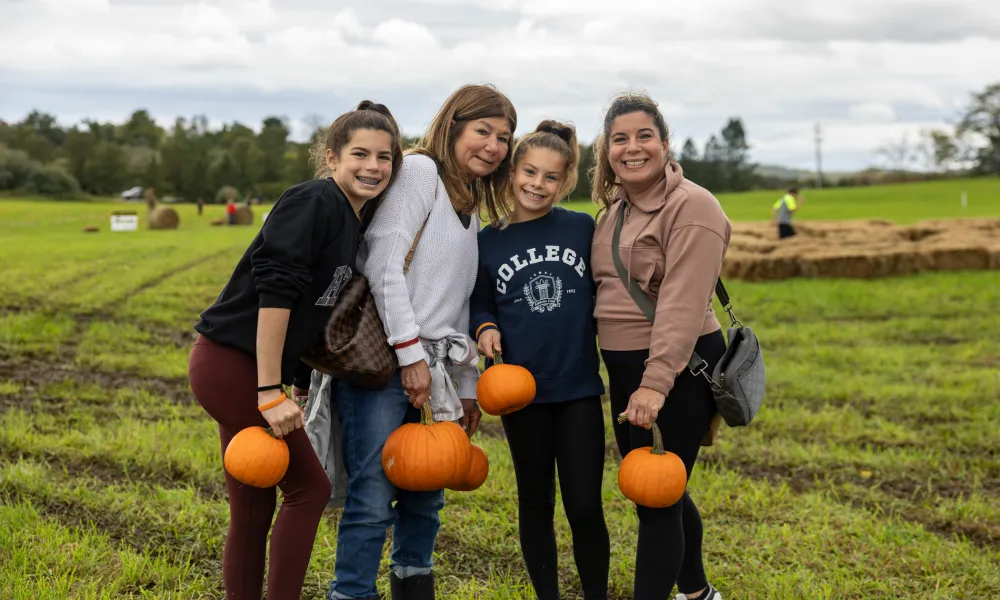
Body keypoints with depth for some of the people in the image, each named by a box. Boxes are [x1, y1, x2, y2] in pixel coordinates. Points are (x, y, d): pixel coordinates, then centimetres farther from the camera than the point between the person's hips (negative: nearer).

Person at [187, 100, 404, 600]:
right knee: (307, 487, -3)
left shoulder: (355, 221, 13)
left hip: (235, 370, 9)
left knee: (254, 506, 12)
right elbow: (275, 291, -22)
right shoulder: (314, 202, -14)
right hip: (232, 365, -9)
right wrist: (271, 392, -23)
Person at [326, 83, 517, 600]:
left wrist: (467, 384, 19)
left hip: (431, 366, 9)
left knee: (425, 494, 13)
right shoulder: (418, 170, -5)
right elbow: (385, 264, -16)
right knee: (374, 497, -10)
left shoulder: (471, 207, 21)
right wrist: (410, 351, -19)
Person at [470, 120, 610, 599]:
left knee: (585, 506, 0)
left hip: (579, 385, 0)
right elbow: (479, 304, 9)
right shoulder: (487, 241, -1)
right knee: (535, 502, 12)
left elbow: (601, 295, 8)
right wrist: (485, 329, -10)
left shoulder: (583, 229, -1)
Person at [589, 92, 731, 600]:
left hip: (678, 368, -9)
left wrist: (656, 382, -32)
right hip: (623, 368, 9)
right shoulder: (614, 209, 11)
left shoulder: (692, 207, -15)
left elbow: (682, 305, -25)